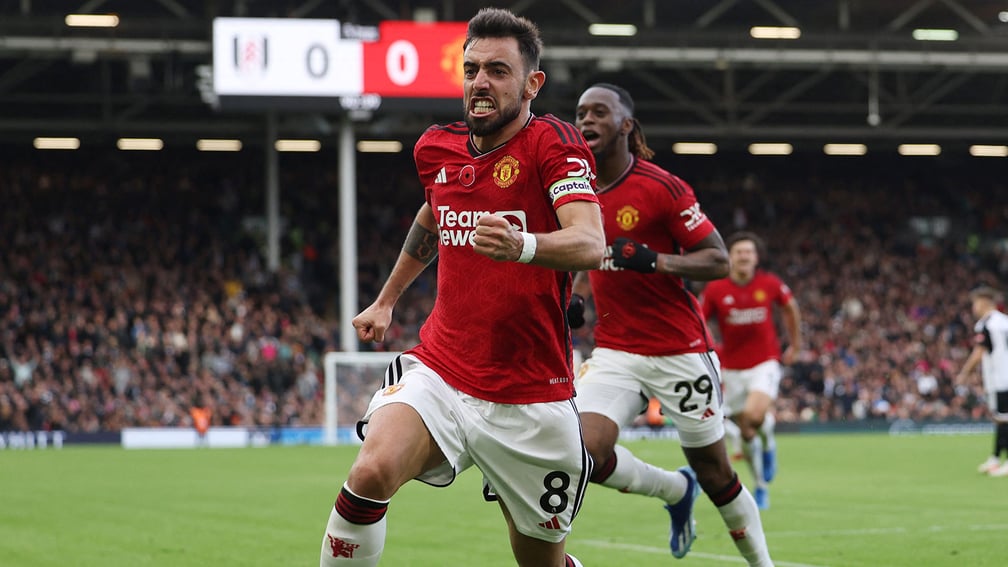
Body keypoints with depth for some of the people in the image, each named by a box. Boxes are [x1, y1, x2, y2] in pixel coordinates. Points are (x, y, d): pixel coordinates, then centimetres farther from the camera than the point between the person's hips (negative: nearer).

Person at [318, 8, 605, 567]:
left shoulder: (551, 140, -10)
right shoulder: (436, 148, 7)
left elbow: (590, 244, -27)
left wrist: (522, 245, -47)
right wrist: (386, 300, 39)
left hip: (531, 400, -3)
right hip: (439, 372, 3)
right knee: (371, 472, -27)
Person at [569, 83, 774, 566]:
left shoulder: (661, 187, -12)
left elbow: (718, 260, -12)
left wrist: (652, 260, -27)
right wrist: (578, 299, 3)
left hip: (680, 352, -4)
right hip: (615, 352, 5)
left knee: (715, 474, 4)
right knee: (584, 452, -17)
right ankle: (676, 490, 12)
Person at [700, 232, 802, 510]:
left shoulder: (770, 284, -6)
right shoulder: (715, 290, -8)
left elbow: (790, 307, 13)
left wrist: (795, 345, 19)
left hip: (765, 363, -2)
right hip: (732, 369, 2)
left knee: (755, 415, -29)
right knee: (746, 435, 7)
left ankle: (768, 441, 5)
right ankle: (761, 487, 26)